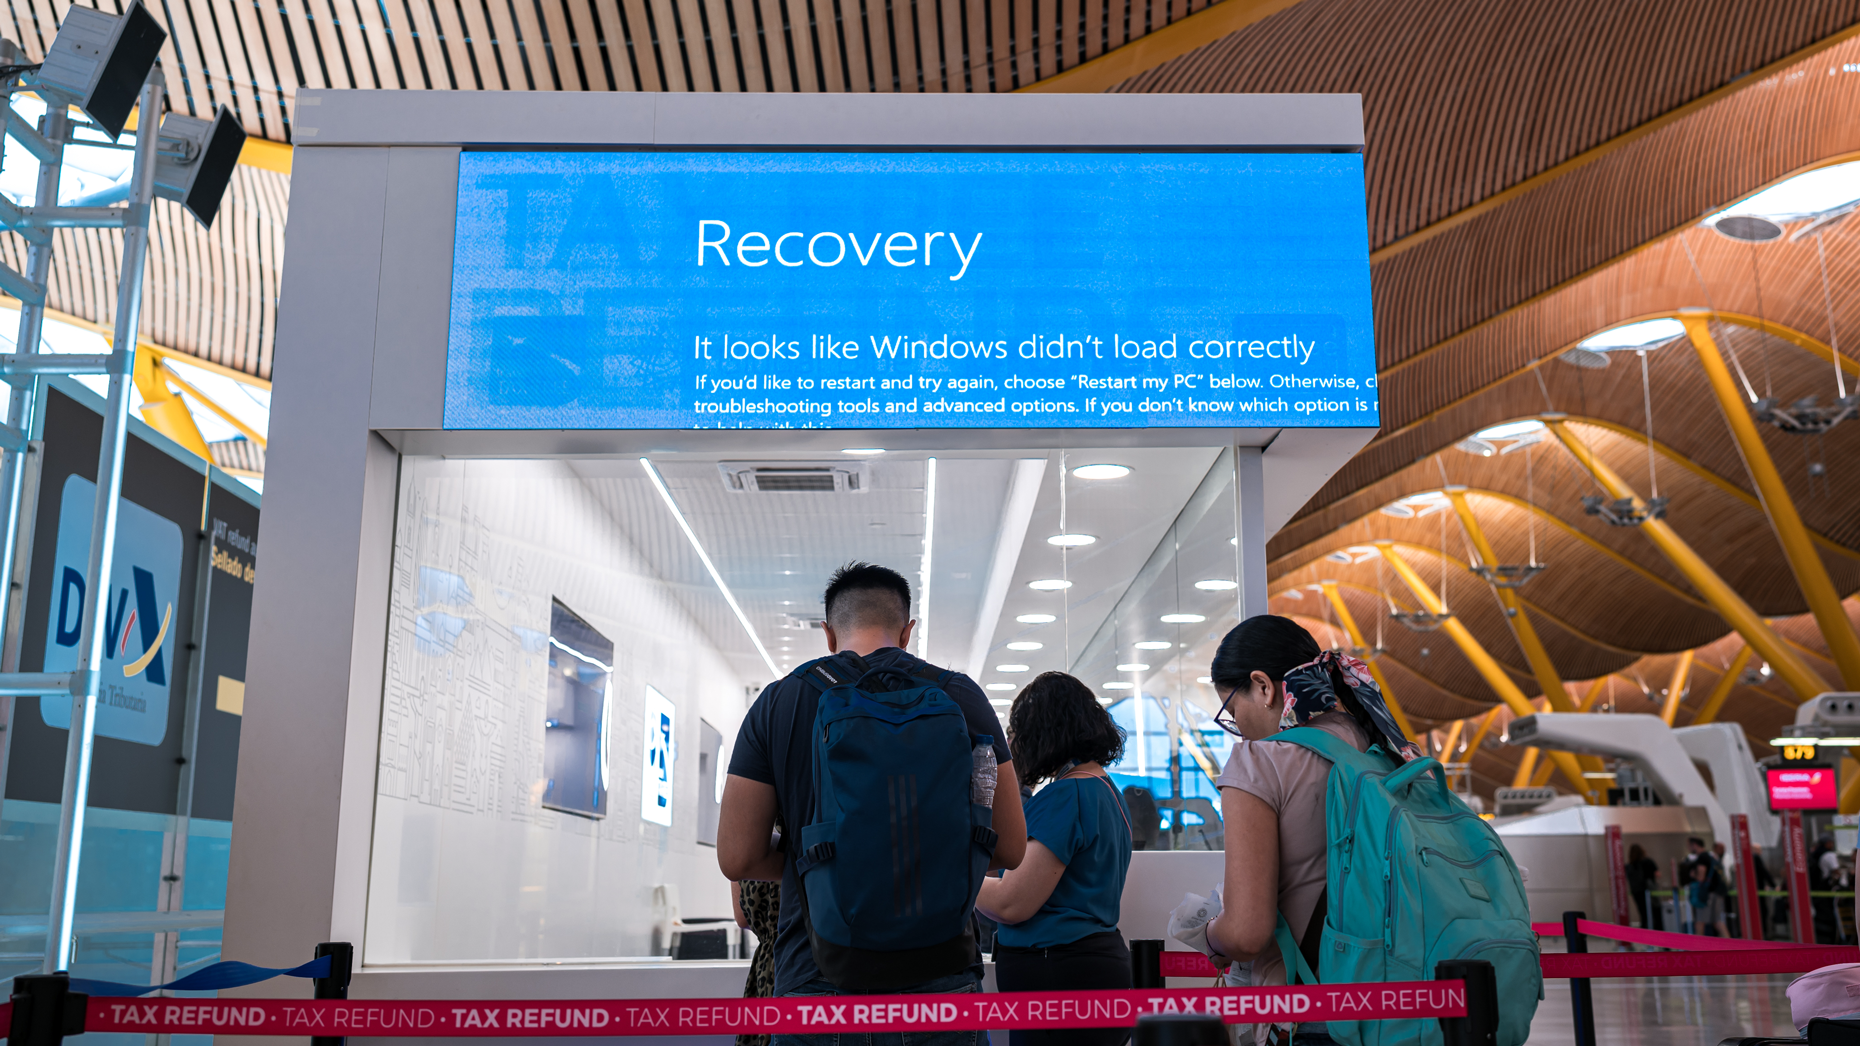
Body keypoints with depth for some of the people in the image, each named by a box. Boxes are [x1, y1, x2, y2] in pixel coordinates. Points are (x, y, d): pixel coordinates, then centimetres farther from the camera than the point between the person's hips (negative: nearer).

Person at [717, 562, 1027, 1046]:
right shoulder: (959, 696, 1)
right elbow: (1010, 848, 2)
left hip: (815, 979, 0)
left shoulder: (778, 703, 1)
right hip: (939, 979, 0)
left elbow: (738, 858, -1)